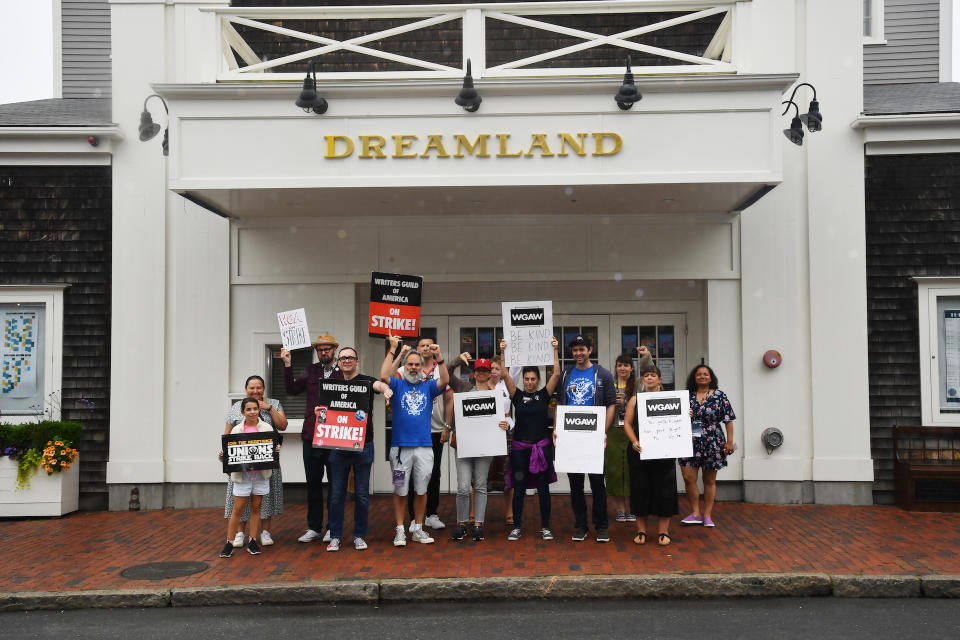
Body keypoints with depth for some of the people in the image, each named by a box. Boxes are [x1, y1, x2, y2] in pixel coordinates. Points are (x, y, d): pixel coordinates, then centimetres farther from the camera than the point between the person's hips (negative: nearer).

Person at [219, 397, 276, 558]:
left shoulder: (267, 428, 2)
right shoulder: (236, 430, 4)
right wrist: (222, 456, -14)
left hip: (261, 474, 1)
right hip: (242, 474, 0)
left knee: (256, 508, 8)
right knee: (237, 509, 0)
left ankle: (252, 542, 17)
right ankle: (229, 544, 8)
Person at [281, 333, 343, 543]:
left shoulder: (343, 372, -1)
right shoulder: (311, 370, 11)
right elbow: (292, 390, 1)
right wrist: (287, 365, -7)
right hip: (311, 436, 4)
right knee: (313, 483, 11)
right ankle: (314, 528, 22)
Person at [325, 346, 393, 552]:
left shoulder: (366, 381, 1)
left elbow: (379, 384, -22)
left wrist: (386, 389, -45)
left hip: (363, 445, -2)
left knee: (362, 493, 5)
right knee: (337, 493, 5)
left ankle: (359, 535, 17)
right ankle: (335, 536, 15)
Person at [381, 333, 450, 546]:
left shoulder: (428, 387, 10)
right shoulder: (397, 385, 6)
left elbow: (445, 380, -9)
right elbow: (383, 376, -14)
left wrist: (439, 357, -20)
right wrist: (392, 351, -15)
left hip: (424, 447, 2)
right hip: (400, 446, -2)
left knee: (421, 490, 9)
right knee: (400, 490, 4)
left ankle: (418, 529, 20)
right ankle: (400, 531, 14)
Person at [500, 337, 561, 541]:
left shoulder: (544, 394, 5)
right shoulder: (517, 395, 5)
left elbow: (556, 374, -4)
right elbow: (505, 375, -5)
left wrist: (555, 351, -9)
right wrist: (503, 352, -12)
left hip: (542, 446, 0)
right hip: (520, 446, 0)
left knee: (543, 489, 5)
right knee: (519, 488, 4)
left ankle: (545, 527, 15)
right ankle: (517, 527, 14)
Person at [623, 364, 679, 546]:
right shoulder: (635, 399, 9)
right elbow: (627, 423, 3)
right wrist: (634, 442, -12)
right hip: (640, 450, 0)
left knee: (663, 489, 1)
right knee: (640, 489, 3)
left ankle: (663, 531, 11)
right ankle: (641, 531, 14)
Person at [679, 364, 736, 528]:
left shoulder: (720, 396, 1)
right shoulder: (688, 396, 7)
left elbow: (728, 420, 0)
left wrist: (729, 441, -6)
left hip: (713, 443, -2)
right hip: (691, 442, 2)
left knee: (710, 480, 7)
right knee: (688, 478, -5)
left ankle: (707, 515, 16)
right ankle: (695, 513, 9)